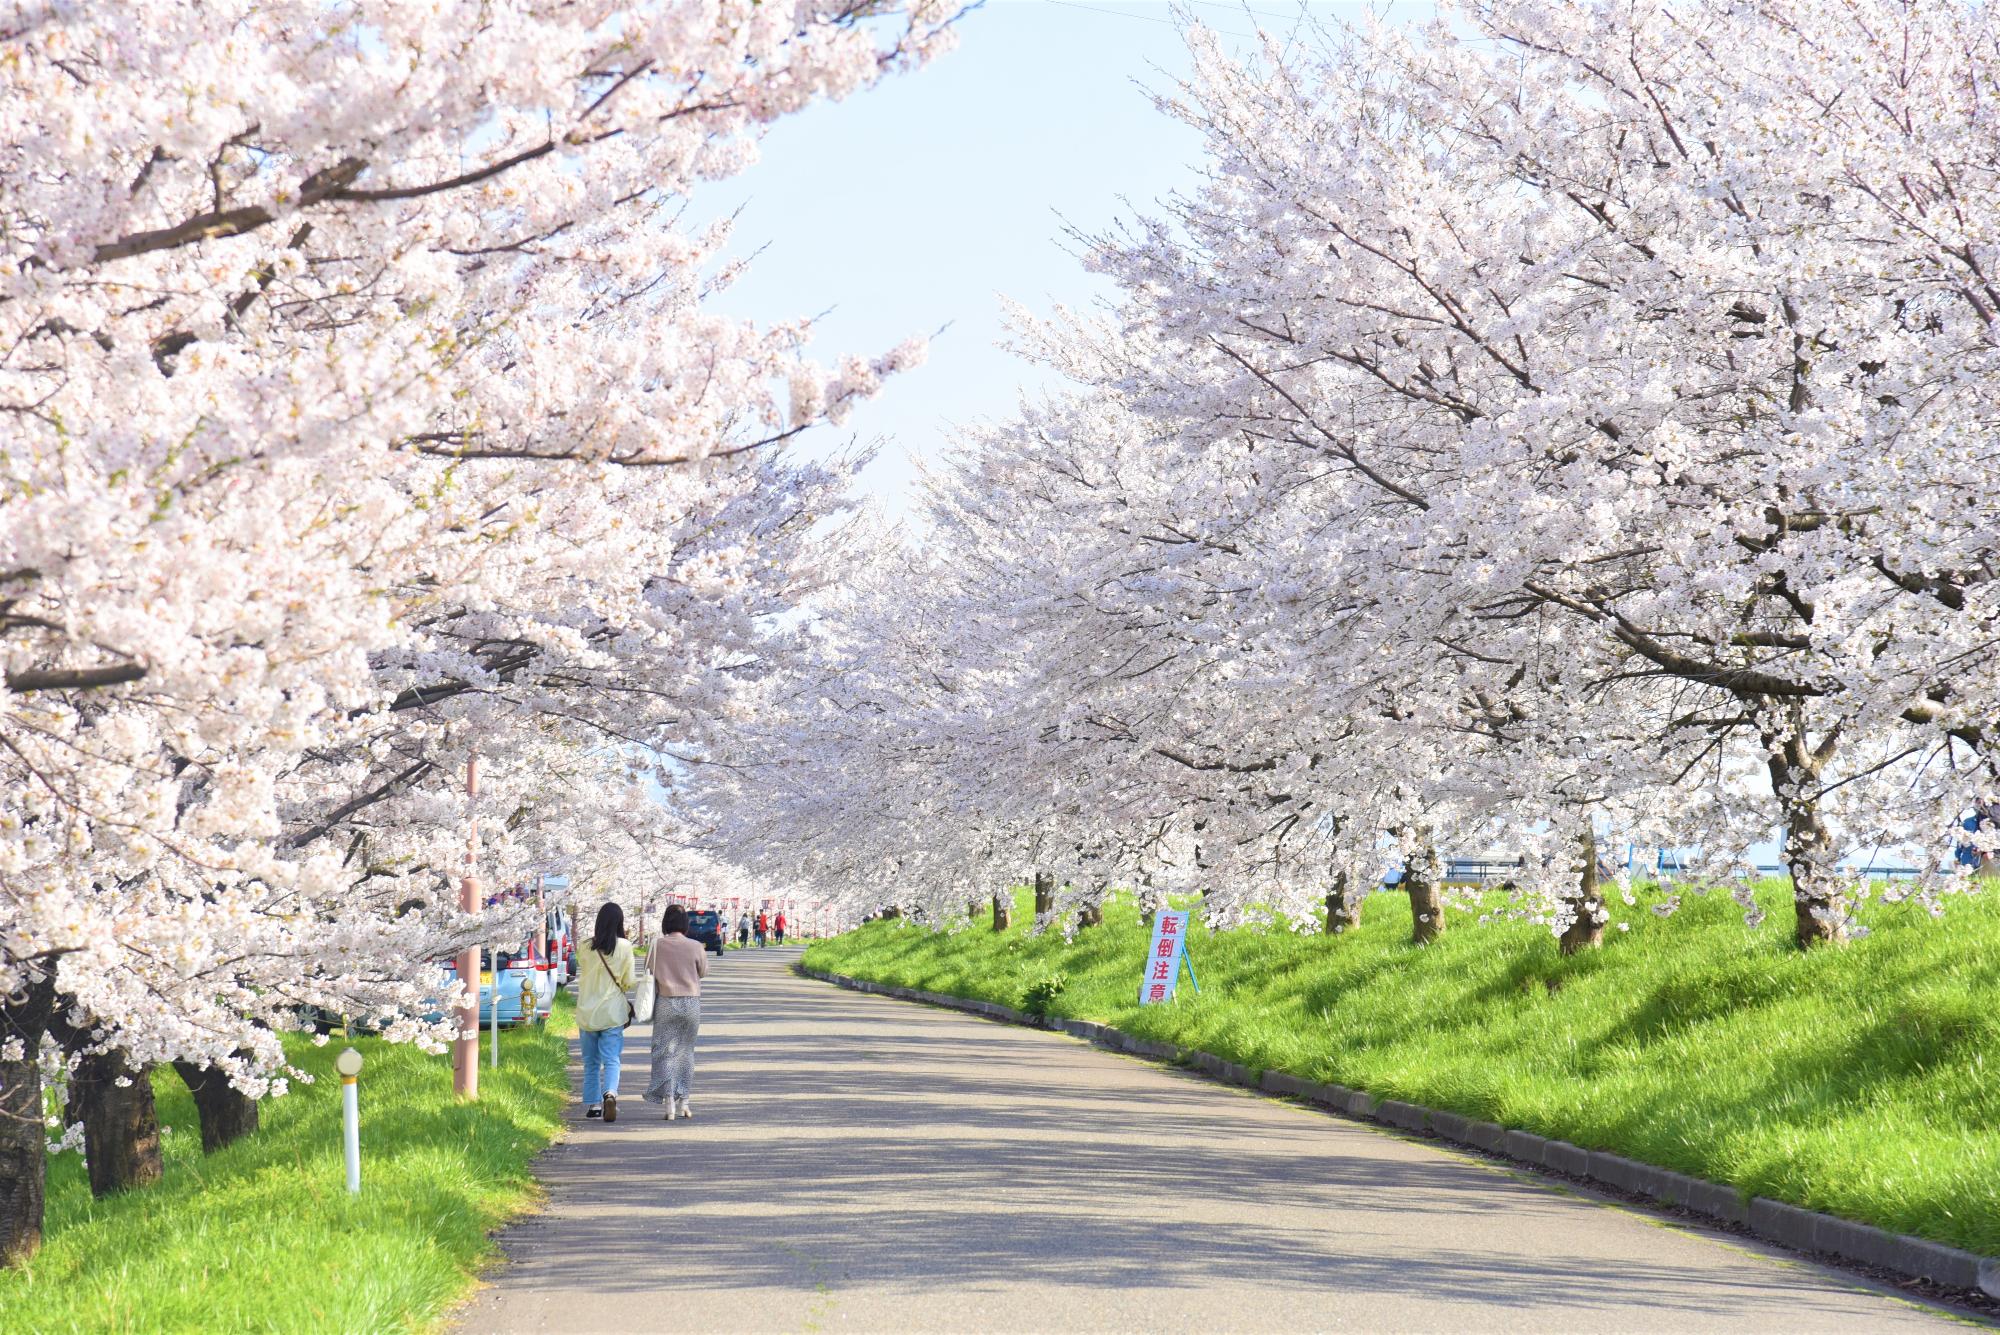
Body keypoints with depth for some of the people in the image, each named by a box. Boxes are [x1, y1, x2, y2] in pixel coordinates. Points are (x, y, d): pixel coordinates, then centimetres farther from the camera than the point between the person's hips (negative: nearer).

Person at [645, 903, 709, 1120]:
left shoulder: (657, 946, -5)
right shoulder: (695, 947, -6)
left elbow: (649, 972, 2)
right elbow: (703, 971, 7)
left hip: (665, 1003, -1)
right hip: (691, 1003, 1)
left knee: (665, 1051, 3)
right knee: (686, 1051, 13)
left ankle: (668, 1098, -11)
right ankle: (683, 1099, 15)